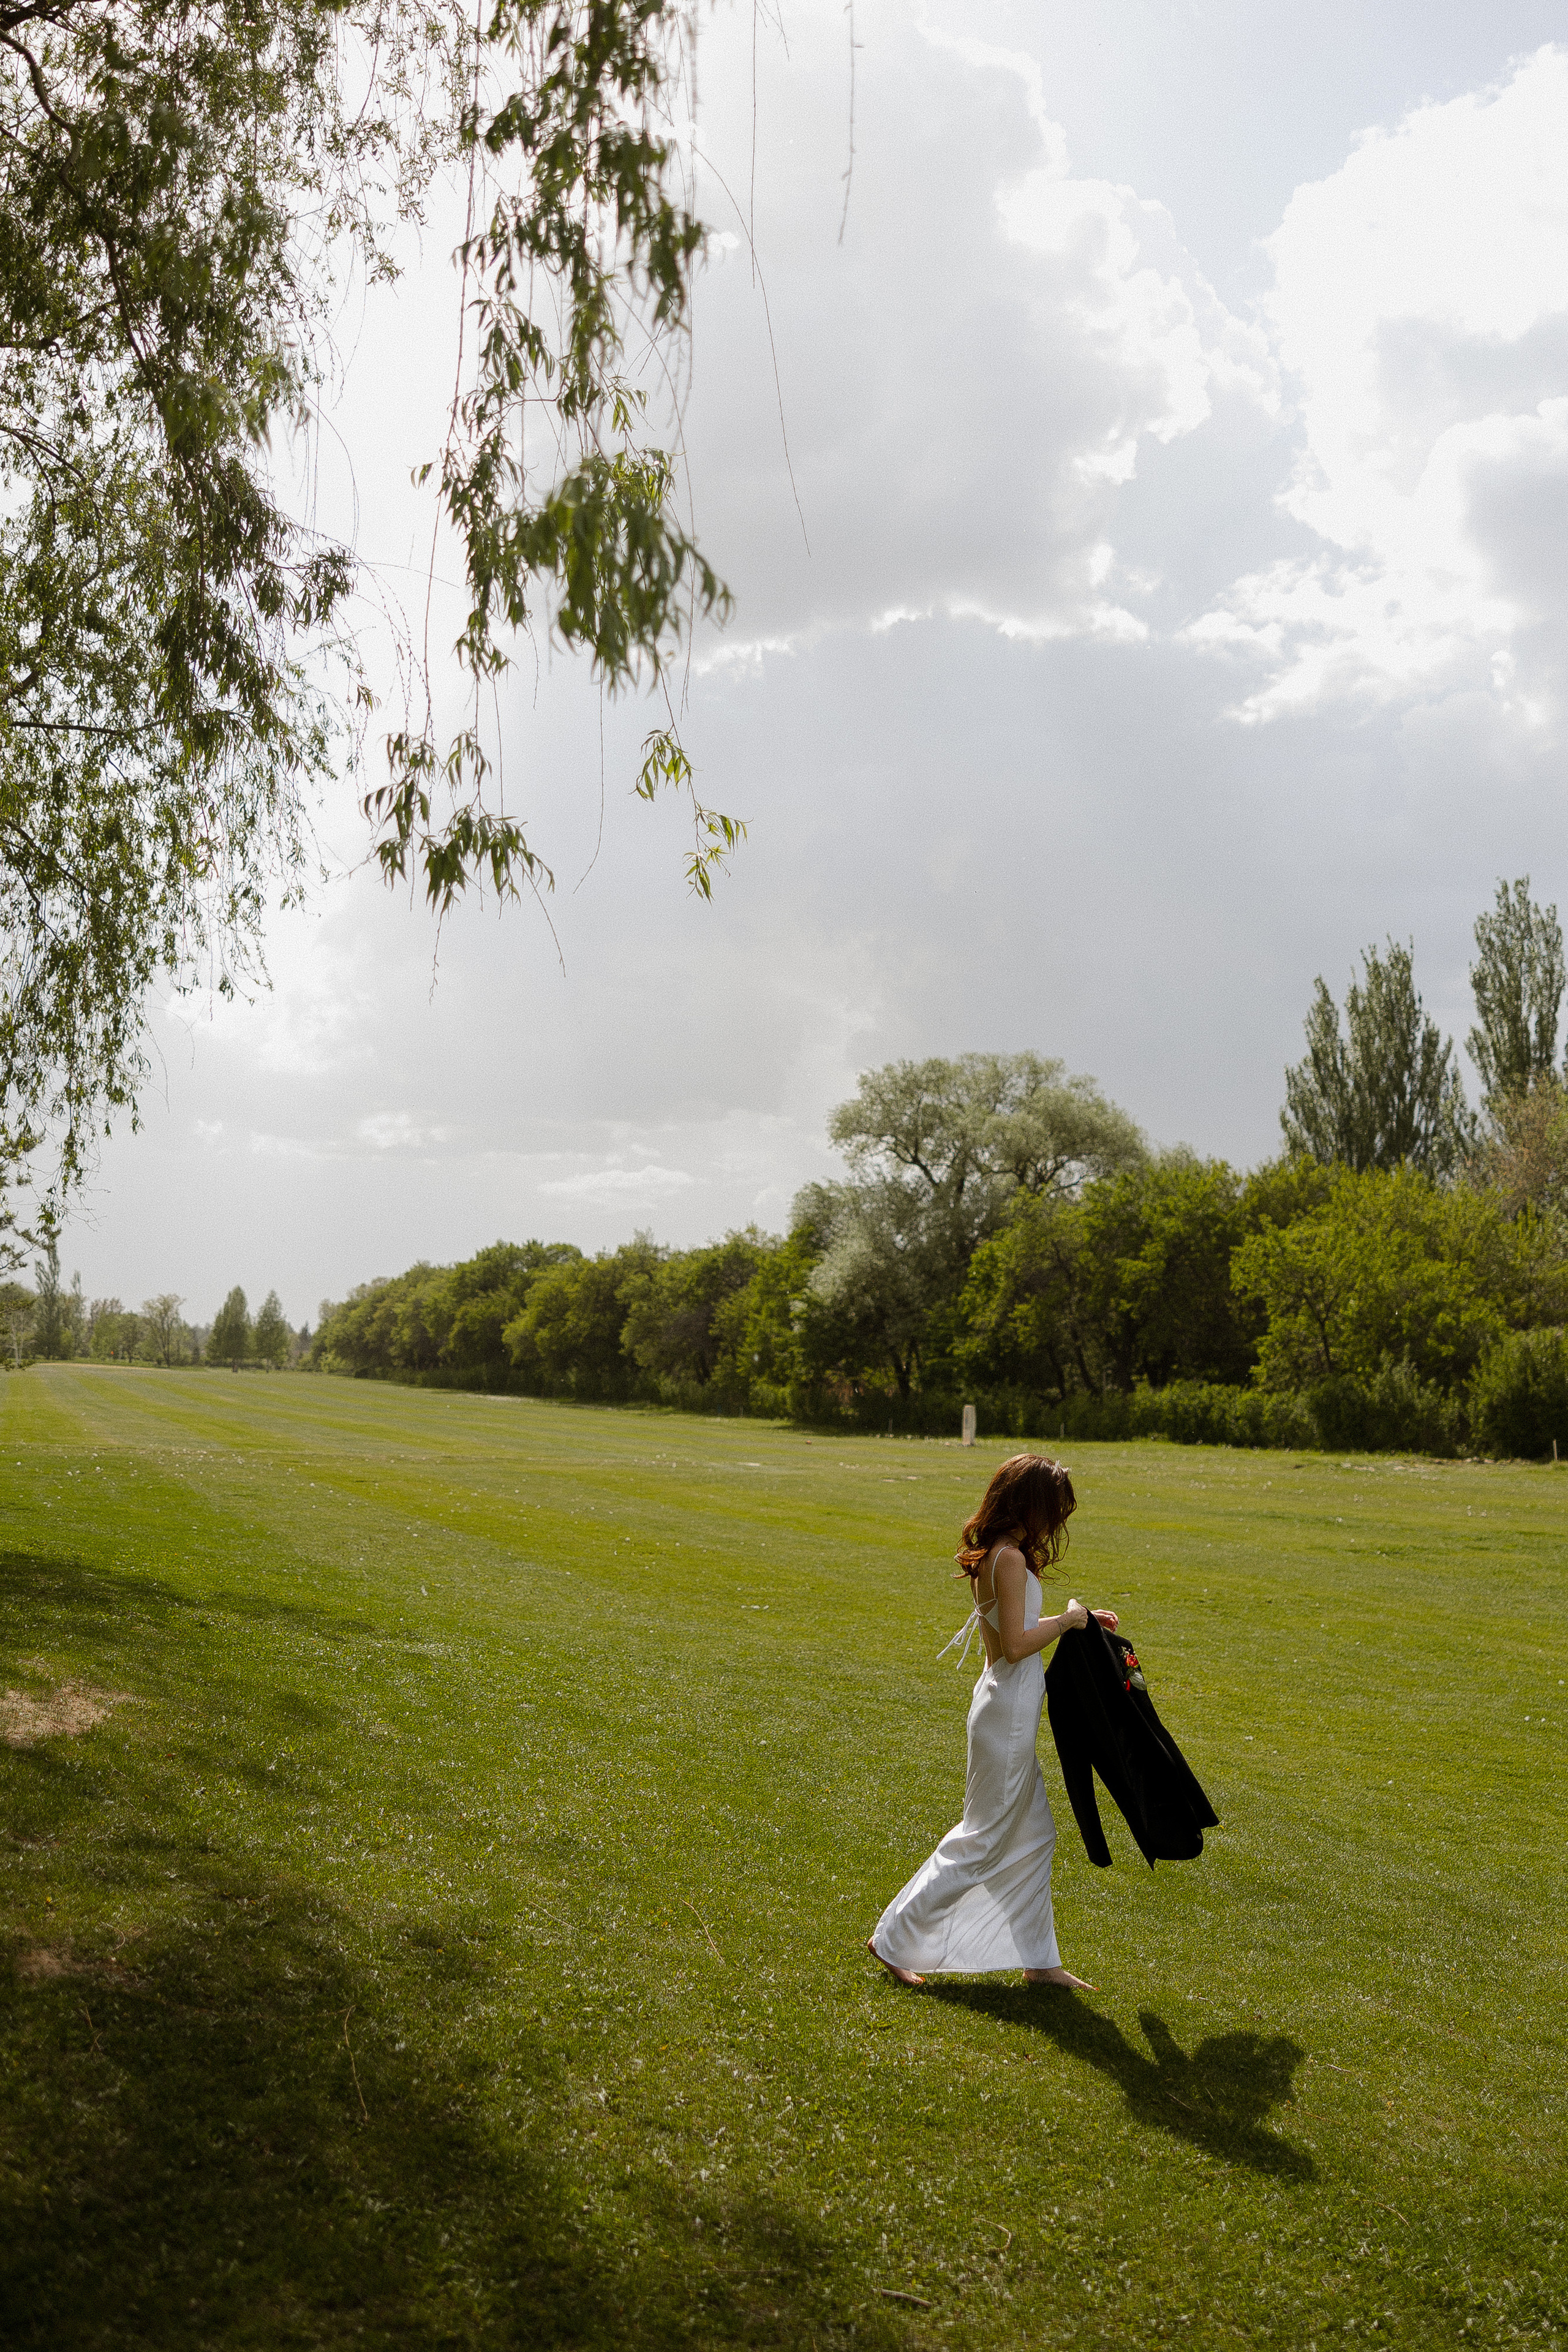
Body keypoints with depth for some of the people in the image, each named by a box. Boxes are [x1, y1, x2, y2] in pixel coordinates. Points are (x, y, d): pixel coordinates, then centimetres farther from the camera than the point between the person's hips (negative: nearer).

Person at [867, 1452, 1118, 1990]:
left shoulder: (994, 1555, 8)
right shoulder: (1010, 1558, -22)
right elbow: (1017, 1644, -25)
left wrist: (1080, 1619, 14)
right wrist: (1067, 1619, -12)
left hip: (1008, 1708, 10)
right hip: (1010, 1709, -10)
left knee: (1035, 1835, 17)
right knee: (983, 1839, 3)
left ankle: (1039, 1959, 27)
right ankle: (894, 1939, 12)